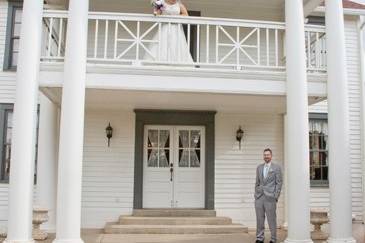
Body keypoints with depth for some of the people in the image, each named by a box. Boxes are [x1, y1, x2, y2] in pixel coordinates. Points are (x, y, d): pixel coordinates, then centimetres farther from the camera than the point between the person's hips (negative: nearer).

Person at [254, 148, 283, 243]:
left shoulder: (277, 167, 2)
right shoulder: (259, 167, 14)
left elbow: (279, 183, -2)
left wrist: (276, 196, -8)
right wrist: (256, 194, 9)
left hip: (270, 197, -4)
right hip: (259, 197, 4)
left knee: (271, 219, -1)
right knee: (259, 219, 5)